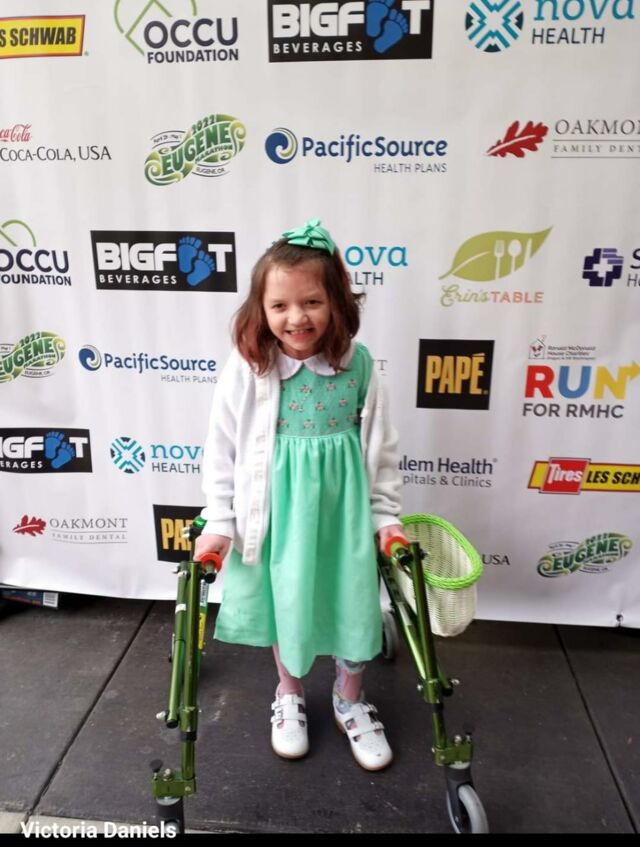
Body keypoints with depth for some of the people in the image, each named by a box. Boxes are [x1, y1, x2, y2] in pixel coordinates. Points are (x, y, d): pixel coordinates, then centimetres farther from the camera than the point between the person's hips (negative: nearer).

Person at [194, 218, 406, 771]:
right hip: (276, 512, 0)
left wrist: (387, 516, 1)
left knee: (352, 605, 14)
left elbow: (381, 446, -1)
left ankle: (350, 701, 43)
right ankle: (290, 696, 47)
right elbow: (221, 450, -5)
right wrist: (219, 523, -4)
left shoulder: (359, 364, -9)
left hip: (345, 509, 1)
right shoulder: (247, 368, -12)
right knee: (284, 605, 19)